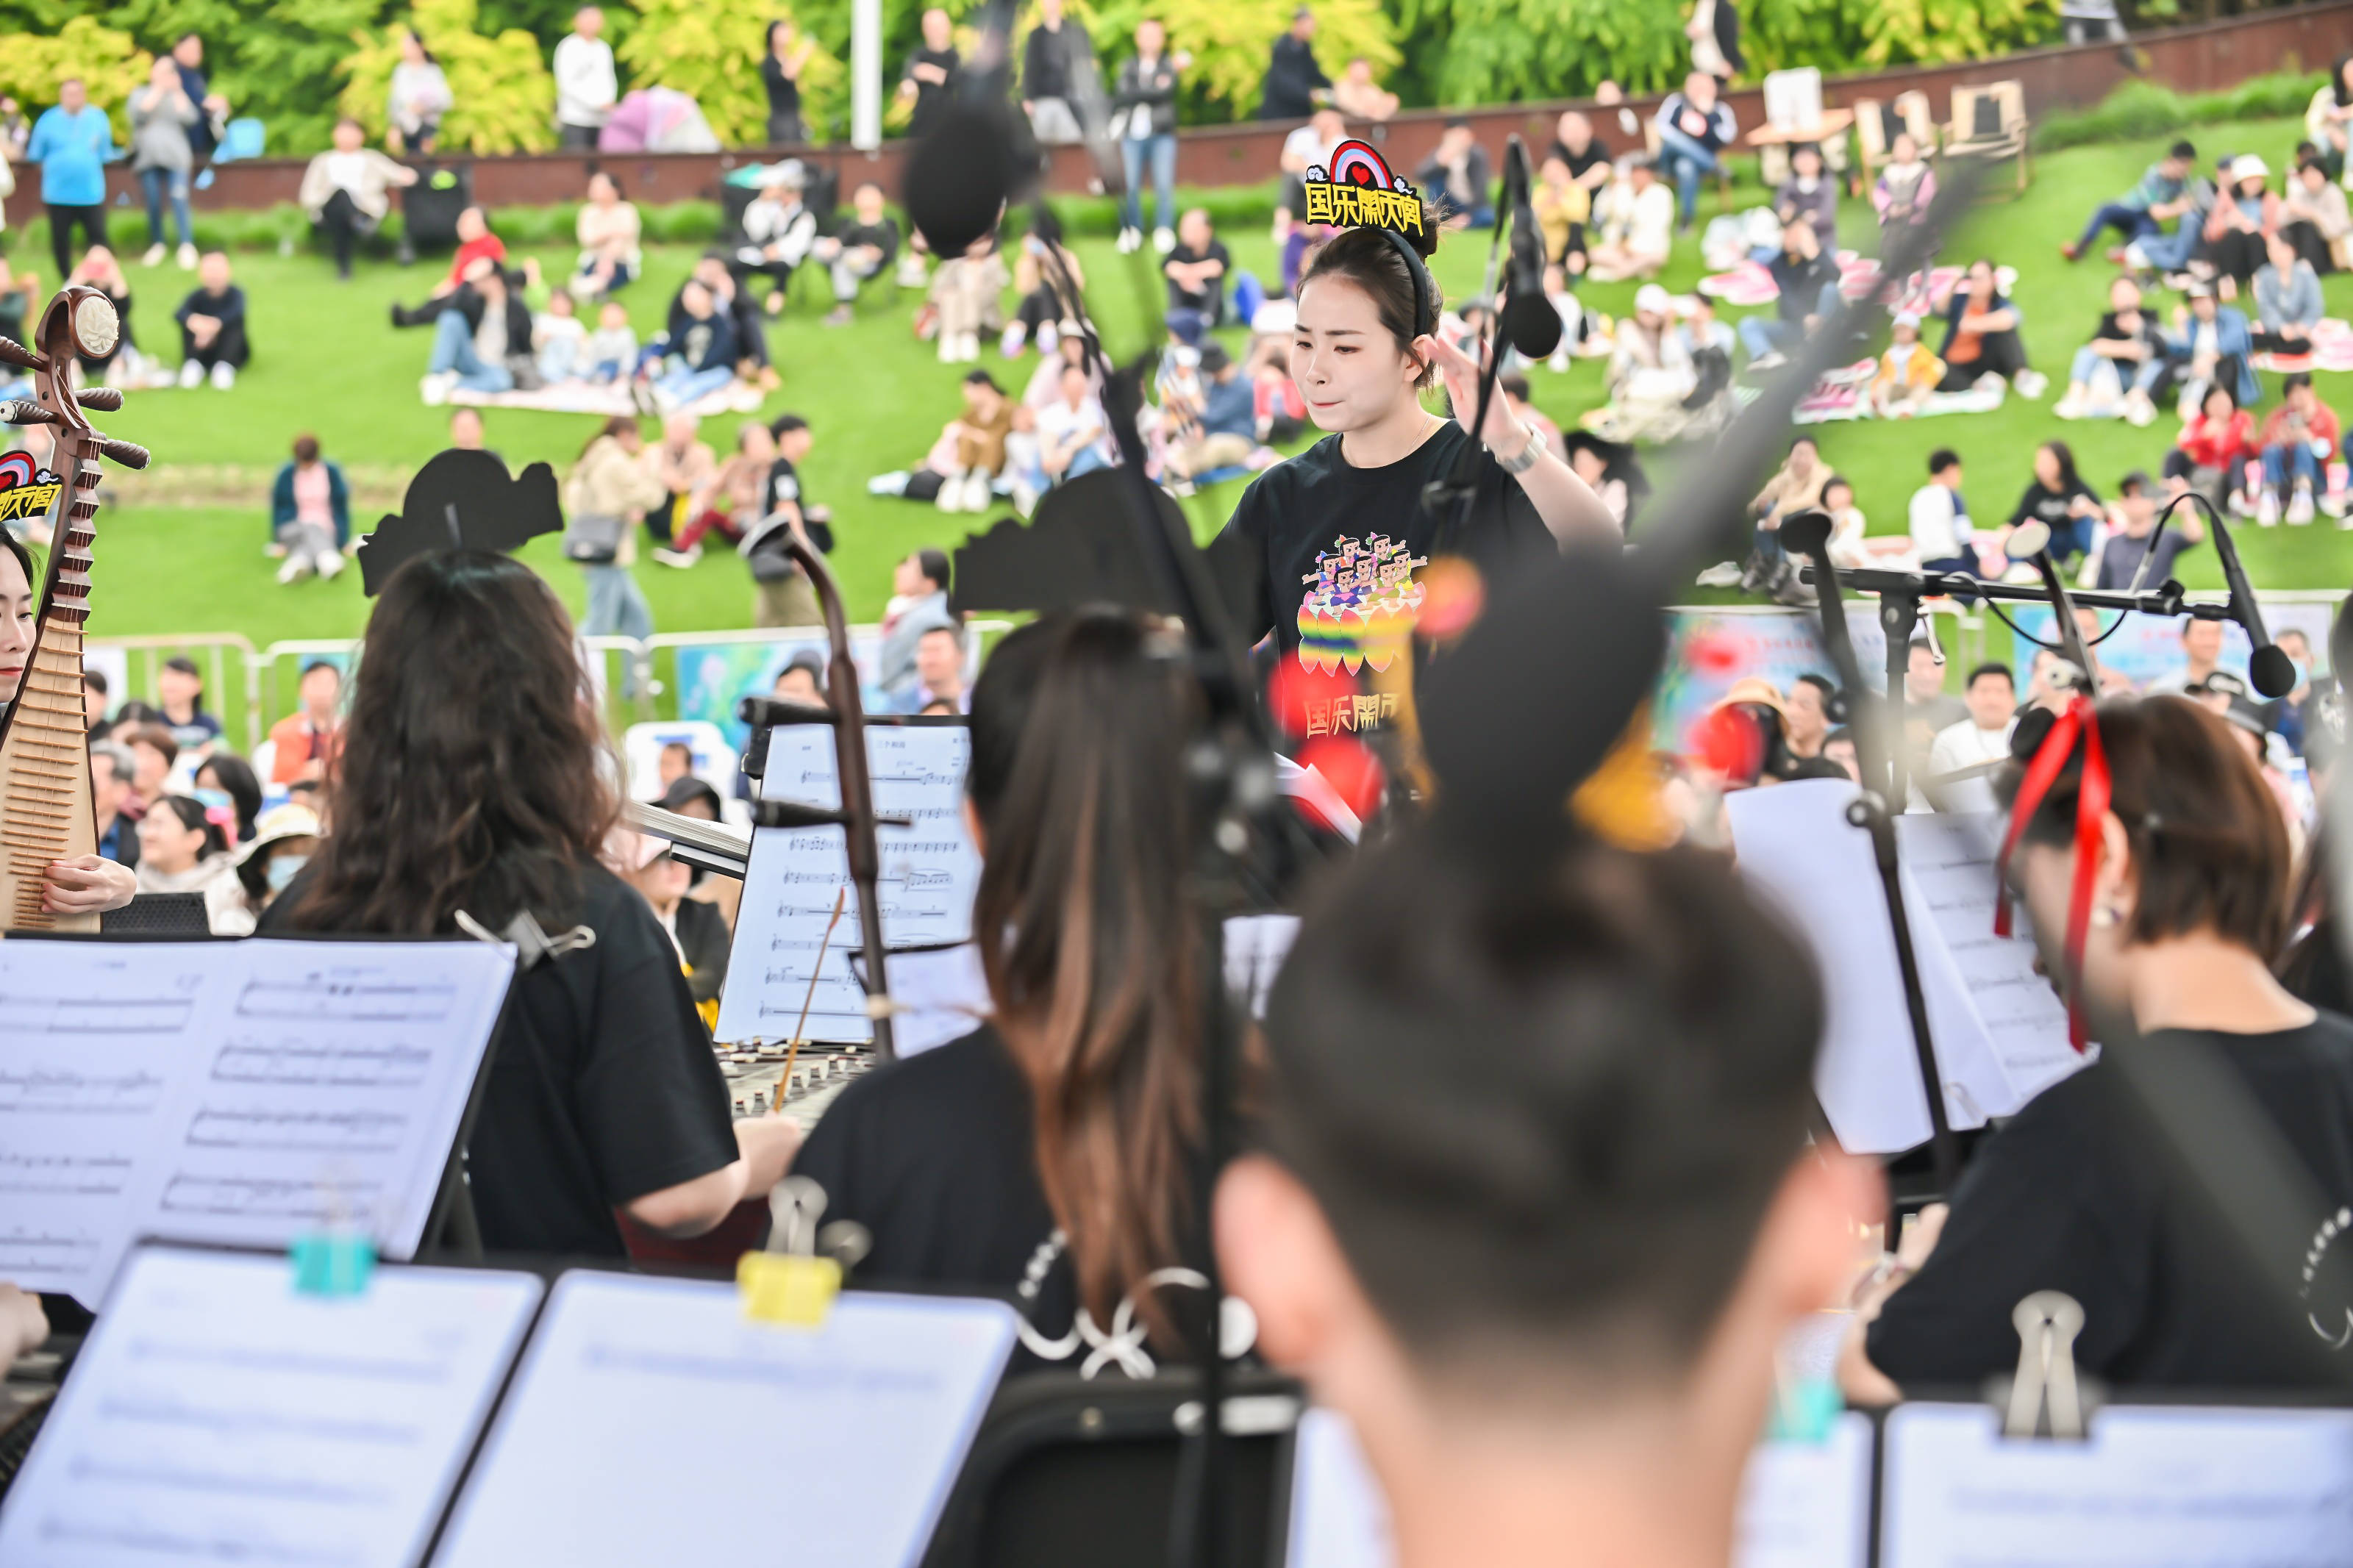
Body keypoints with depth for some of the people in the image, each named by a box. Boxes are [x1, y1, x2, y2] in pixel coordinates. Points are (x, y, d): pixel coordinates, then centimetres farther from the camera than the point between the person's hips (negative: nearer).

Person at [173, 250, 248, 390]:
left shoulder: (235, 294, -7)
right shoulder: (198, 296, -2)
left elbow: (236, 312, -31)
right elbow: (179, 314, -23)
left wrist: (216, 324, -53)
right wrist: (193, 320, -49)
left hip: (231, 352, -1)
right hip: (205, 355, 1)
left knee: (236, 321, -29)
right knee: (188, 322, -22)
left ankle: (225, 366, -47)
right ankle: (192, 364, -39)